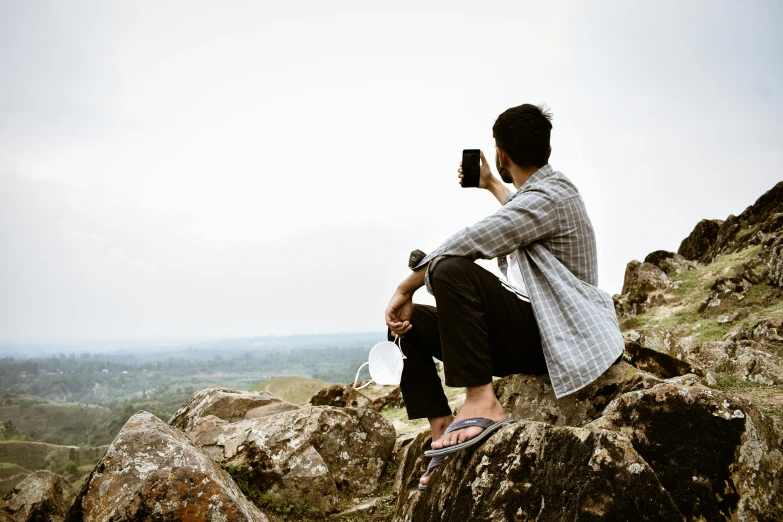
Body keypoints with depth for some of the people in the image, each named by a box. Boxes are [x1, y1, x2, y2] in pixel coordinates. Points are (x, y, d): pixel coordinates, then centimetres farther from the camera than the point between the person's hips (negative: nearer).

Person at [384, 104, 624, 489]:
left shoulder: (549, 196, -15)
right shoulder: (538, 192, 16)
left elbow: (467, 243, -25)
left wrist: (405, 289, -17)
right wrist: (491, 186, 49)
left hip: (549, 335, -10)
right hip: (520, 332, 10)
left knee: (450, 269, -32)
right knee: (408, 324, 0)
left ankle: (481, 401, -28)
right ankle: (443, 430, -8)